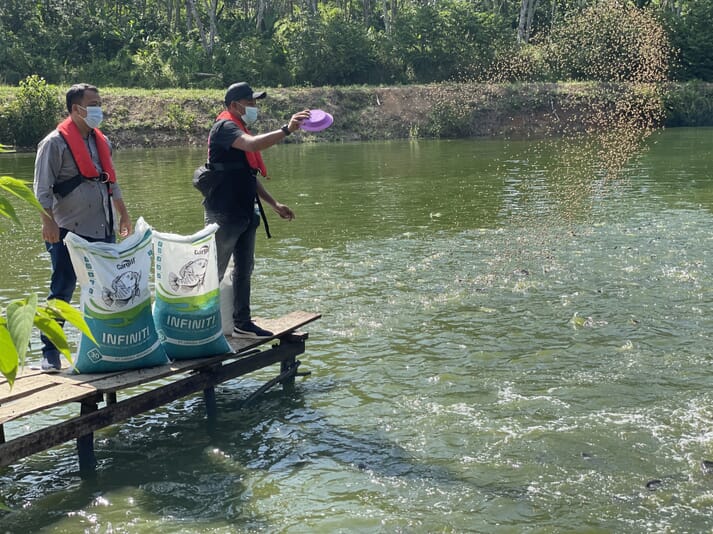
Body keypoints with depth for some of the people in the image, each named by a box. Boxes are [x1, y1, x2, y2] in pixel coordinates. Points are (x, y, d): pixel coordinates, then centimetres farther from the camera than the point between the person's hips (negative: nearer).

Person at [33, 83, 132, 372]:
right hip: (69, 232, -6)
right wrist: (49, 223, -19)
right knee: (62, 291, -2)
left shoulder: (101, 141, 15)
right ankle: (50, 352, 7)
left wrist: (123, 215, 23)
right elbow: (42, 189, -11)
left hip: (102, 229, 7)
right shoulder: (55, 142, -7)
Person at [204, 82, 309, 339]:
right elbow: (253, 144, -34)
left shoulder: (240, 131, 19)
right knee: (214, 272, -3)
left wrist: (275, 205, 20)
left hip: (245, 213, 10)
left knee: (244, 269, 13)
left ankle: (242, 323, 21)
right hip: (224, 214, -10)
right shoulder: (224, 127, -12)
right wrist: (286, 130, -37)